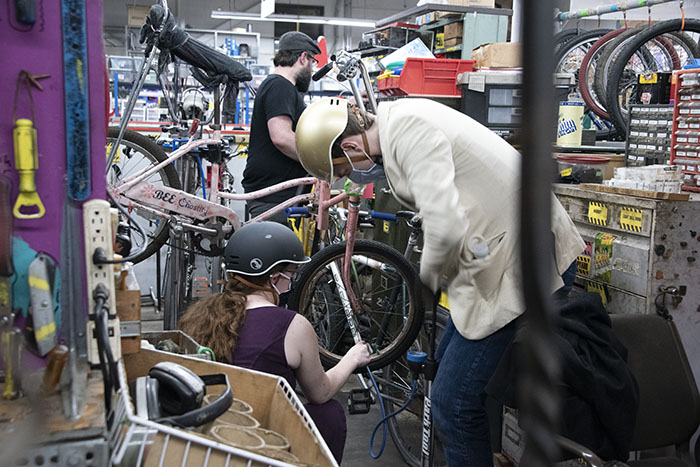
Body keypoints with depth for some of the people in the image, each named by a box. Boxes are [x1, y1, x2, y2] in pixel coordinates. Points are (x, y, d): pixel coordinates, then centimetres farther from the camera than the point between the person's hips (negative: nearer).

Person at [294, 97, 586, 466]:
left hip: (514, 260, -11)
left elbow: (445, 225, -29)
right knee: (448, 365, 21)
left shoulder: (408, 129, -20)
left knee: (454, 401, -10)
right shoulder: (399, 121, 11)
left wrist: (430, 274, -9)